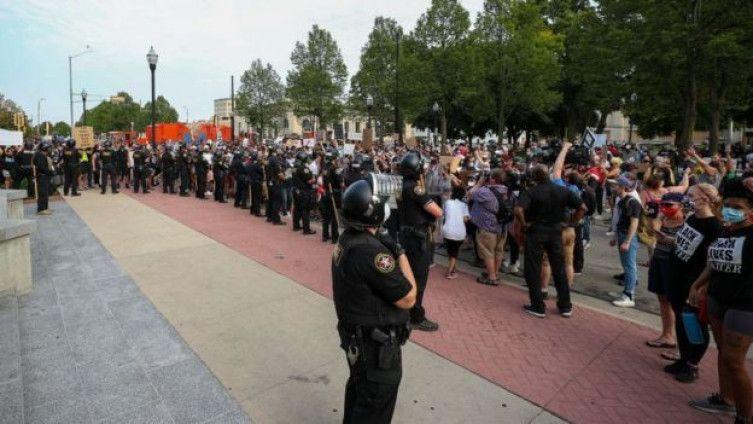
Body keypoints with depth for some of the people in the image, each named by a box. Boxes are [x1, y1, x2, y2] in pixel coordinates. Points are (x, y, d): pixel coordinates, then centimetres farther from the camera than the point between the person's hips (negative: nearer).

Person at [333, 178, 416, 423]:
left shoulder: (346, 239, -2)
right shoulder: (371, 251, -31)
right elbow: (408, 299, -24)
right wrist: (400, 253, -17)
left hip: (354, 333, 9)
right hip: (376, 343, -9)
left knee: (359, 386, 30)